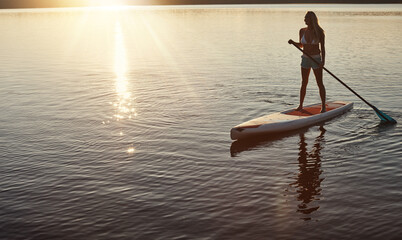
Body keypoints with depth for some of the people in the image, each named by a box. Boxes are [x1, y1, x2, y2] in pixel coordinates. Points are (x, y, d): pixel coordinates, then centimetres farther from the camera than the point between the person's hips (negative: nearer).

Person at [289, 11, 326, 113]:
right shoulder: (302, 31, 0)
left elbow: (322, 47, -8)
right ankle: (300, 105, 18)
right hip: (305, 59, 3)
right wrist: (293, 42, -6)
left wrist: (323, 61, -17)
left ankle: (323, 106, 5)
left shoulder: (319, 32, -10)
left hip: (316, 59, -3)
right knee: (304, 83, 9)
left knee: (320, 83, -2)